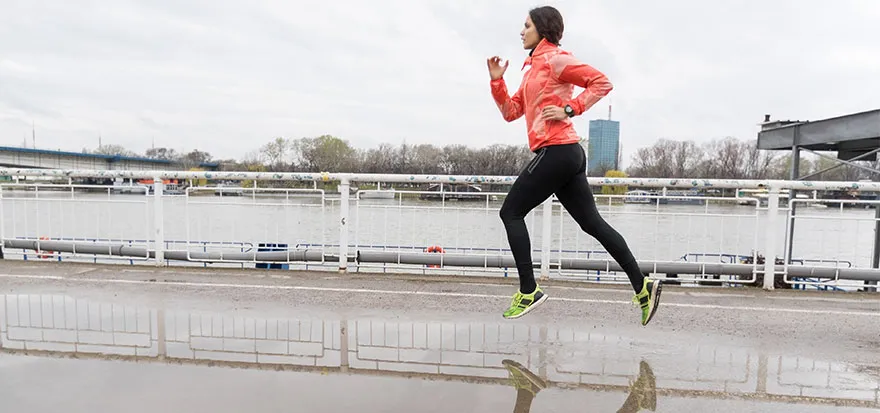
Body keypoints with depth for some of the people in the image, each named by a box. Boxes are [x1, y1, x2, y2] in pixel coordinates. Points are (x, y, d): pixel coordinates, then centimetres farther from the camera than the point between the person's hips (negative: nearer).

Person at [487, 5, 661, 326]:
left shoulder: (554, 58, -2)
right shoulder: (534, 66, 25)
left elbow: (601, 82, -10)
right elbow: (510, 112, 21)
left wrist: (570, 109, -14)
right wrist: (497, 80, 12)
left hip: (556, 151, -9)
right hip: (566, 155, 9)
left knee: (511, 212, -3)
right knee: (591, 222, 7)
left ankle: (529, 291, 0)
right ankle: (642, 286, 9)